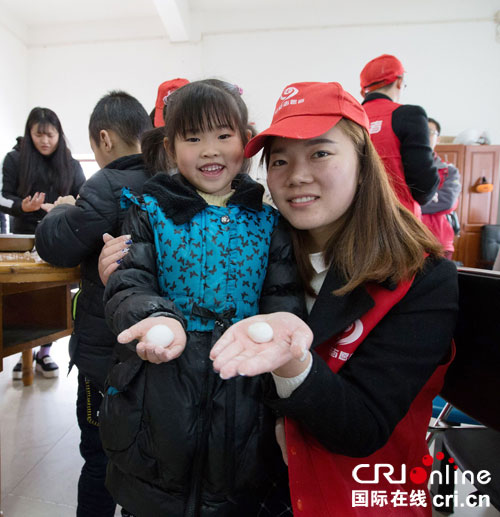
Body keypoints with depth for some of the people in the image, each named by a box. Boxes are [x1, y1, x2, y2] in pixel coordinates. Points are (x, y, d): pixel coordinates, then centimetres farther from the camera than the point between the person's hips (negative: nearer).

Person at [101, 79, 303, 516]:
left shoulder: (268, 219, 1)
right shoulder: (150, 212, 0)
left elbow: (285, 297, -4)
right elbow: (129, 286, -7)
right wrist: (157, 318, -29)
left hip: (245, 395, 1)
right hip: (159, 397, 0)